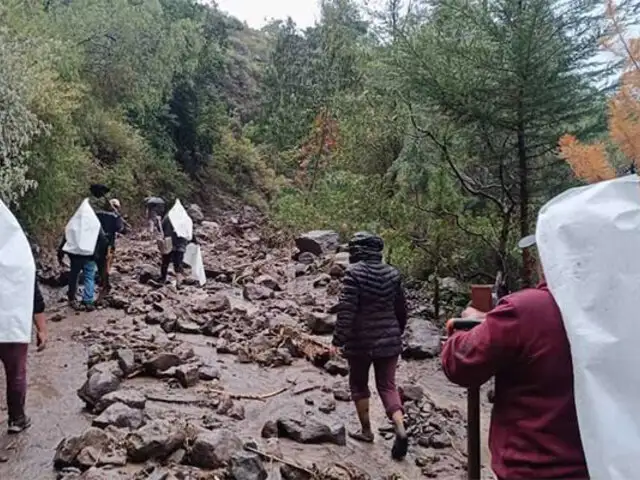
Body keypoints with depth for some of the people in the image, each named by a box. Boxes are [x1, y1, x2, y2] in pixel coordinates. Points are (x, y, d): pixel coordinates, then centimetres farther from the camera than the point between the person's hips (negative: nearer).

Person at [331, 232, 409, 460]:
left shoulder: (354, 272, -12)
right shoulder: (392, 273, 6)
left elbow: (346, 309, -18)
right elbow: (401, 308, 13)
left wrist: (339, 340, -14)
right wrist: (397, 332, 26)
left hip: (361, 340, -4)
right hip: (389, 340, 4)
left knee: (359, 384, 15)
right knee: (387, 385, 9)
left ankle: (366, 430, 24)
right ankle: (400, 429, -10)